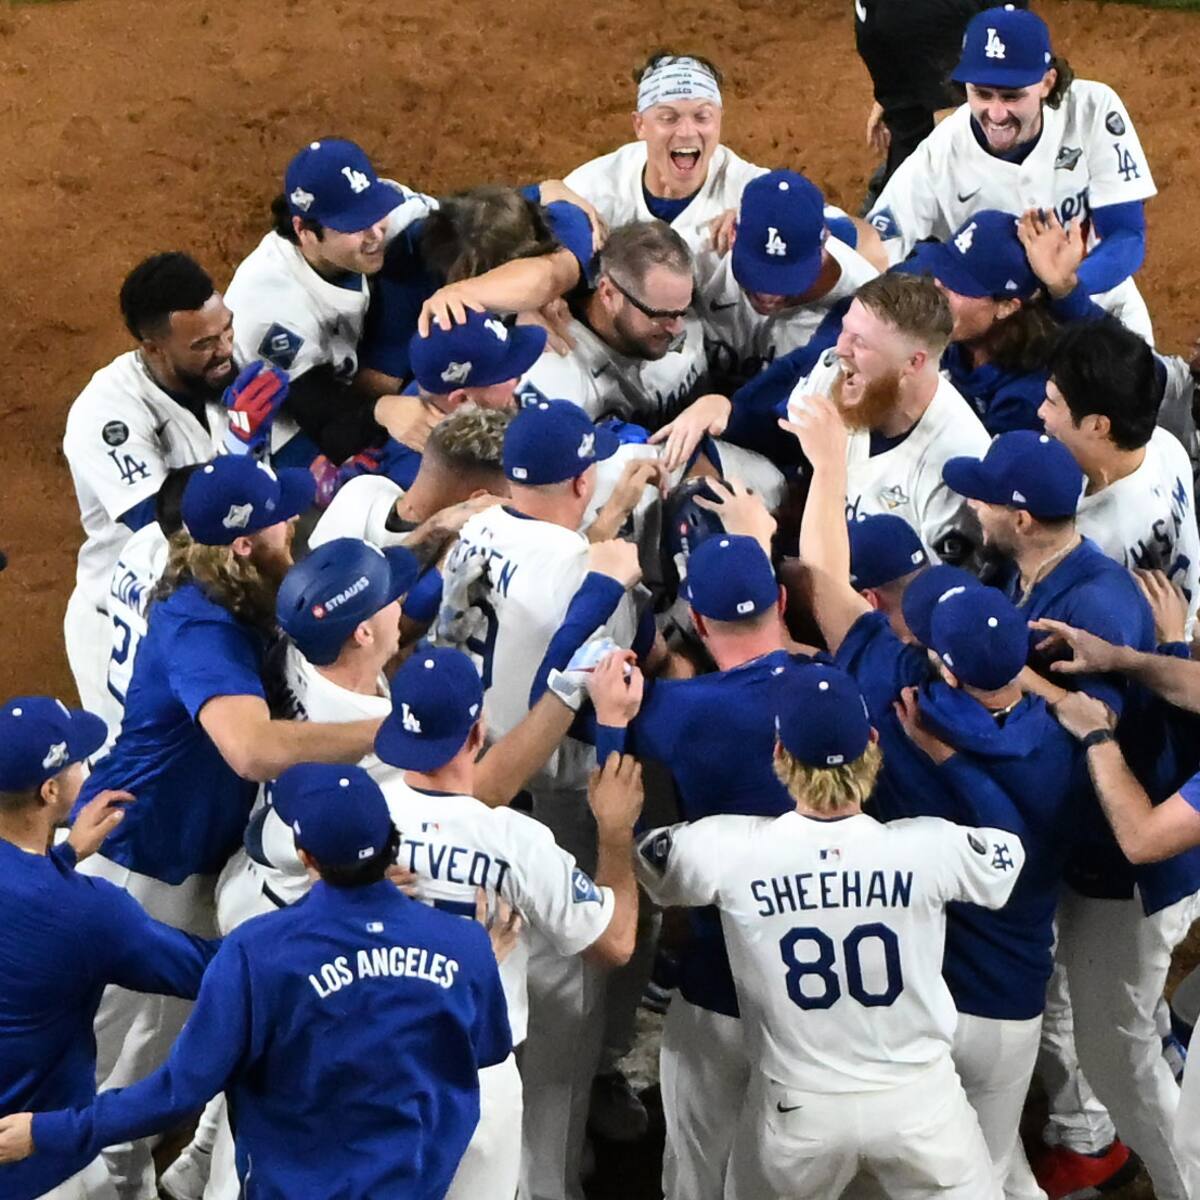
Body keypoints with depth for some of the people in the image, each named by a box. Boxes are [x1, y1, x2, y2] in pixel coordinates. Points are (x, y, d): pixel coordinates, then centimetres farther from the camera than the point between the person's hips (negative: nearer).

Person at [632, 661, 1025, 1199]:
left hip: (796, 1111, 0)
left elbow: (637, 854, 2)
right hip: (917, 1100, 0)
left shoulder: (731, 850, -19)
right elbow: (1010, 853, 6)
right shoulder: (930, 846, -18)